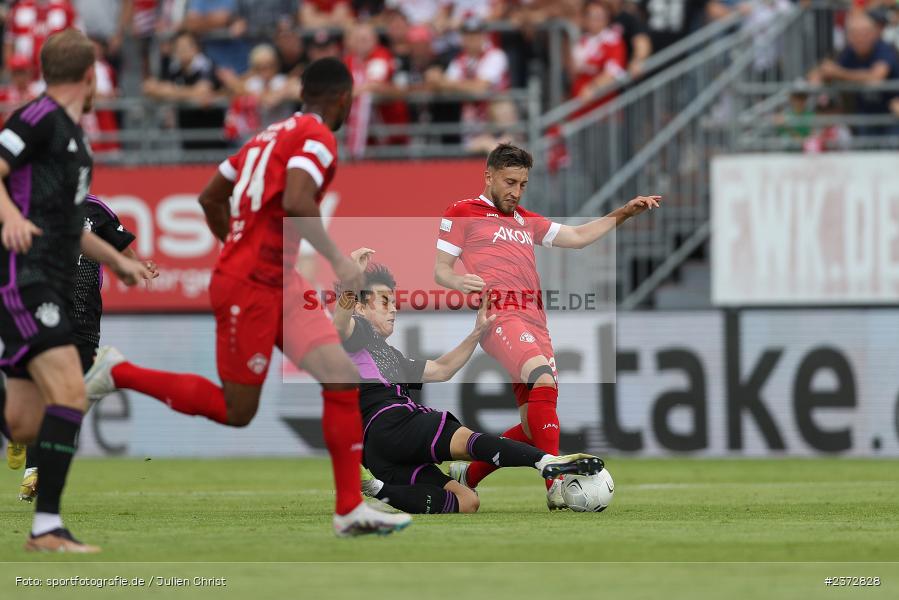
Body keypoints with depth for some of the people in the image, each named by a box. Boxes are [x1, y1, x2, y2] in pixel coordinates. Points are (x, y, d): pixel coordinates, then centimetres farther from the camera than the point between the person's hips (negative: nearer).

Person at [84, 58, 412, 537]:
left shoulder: (271, 135, 16)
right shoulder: (317, 137, -10)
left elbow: (210, 198, 22)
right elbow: (296, 202, -27)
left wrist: (240, 248, 32)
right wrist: (337, 259, -20)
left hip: (279, 285, 9)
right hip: (250, 289, -9)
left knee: (343, 380, -1)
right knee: (236, 411, -1)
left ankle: (351, 510, -3)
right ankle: (119, 372, 10)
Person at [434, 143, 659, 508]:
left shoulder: (526, 221, 29)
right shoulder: (462, 214, 10)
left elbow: (578, 237, 31)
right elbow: (440, 269, 6)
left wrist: (623, 214, 22)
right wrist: (458, 281, -17)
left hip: (534, 323, 8)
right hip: (499, 315, -8)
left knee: (535, 429, 1)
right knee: (544, 378, -33)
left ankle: (467, 476, 20)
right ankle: (557, 485, -40)